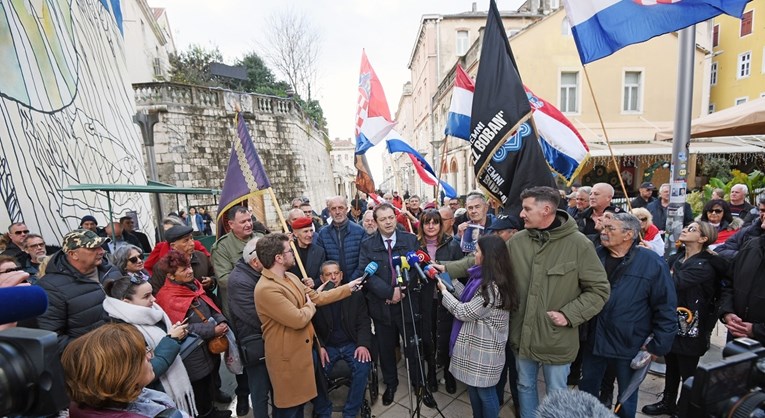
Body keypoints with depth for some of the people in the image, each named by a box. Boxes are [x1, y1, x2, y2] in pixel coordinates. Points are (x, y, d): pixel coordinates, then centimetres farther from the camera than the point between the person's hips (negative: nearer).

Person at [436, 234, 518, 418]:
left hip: (483, 349, -9)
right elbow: (470, 299, 11)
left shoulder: (492, 287, -27)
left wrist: (444, 292, -10)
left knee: (485, 391, 11)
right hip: (475, 344, 9)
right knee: (473, 387, 23)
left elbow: (464, 312, -22)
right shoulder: (485, 279, 3)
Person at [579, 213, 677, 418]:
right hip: (593, 341, 4)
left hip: (629, 346, -3)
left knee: (627, 397, 21)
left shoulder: (652, 263, -14)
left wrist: (658, 345, -9)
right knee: (586, 390, 21)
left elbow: (666, 308, -10)